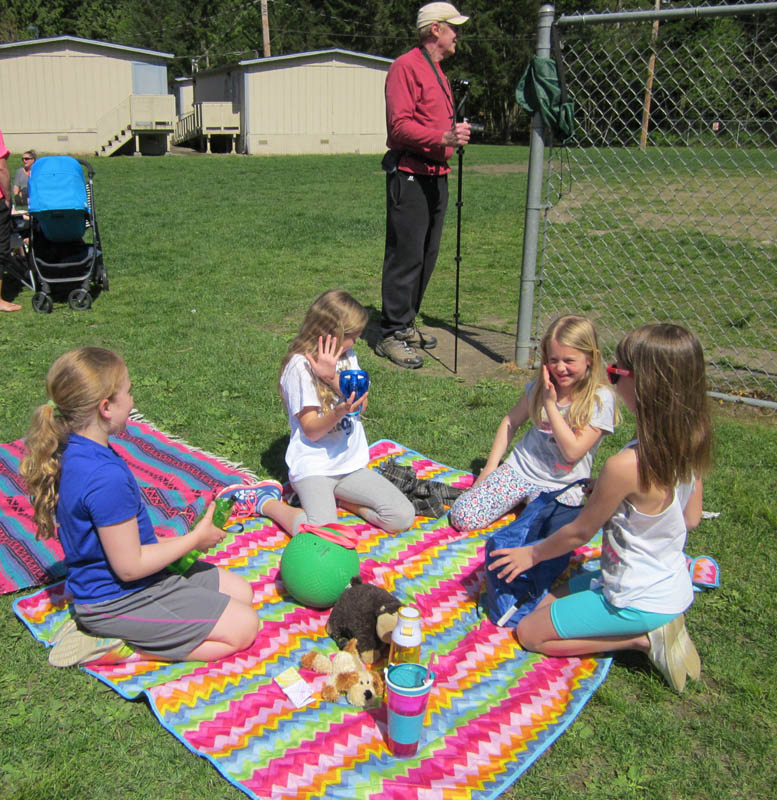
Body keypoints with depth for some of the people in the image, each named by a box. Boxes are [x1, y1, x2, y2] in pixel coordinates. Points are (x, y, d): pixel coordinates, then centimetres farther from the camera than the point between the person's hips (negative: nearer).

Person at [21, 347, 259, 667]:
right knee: (243, 627, -6)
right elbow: (129, 566, -26)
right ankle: (121, 647, -5)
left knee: (240, 590, 15)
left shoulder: (70, 450, -2)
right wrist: (195, 538, -13)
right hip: (119, 600, -9)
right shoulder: (107, 477, -32)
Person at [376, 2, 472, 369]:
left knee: (427, 255, 12)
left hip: (436, 177, 10)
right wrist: (444, 138, -28)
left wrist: (457, 133, 15)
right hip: (409, 176, -10)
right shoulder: (406, 67, -8)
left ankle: (405, 324, 23)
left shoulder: (438, 72, 23)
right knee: (405, 256, -9)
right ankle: (391, 335, -2)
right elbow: (400, 125, -19)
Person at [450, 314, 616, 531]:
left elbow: (572, 451, -16)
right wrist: (490, 467, 6)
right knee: (462, 517, -14)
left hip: (561, 486, -3)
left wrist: (550, 404, -17)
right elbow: (510, 422, 13)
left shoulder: (600, 399, -12)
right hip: (518, 470, 3)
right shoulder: (541, 386, 2)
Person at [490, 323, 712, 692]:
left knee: (530, 632, 6)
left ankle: (644, 638, 0)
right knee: (546, 603, 20)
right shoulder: (691, 445, -9)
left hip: (638, 601, -8)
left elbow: (580, 531, -16)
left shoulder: (626, 466, -33)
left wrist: (532, 553, 2)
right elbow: (691, 519, 5)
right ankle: (656, 626, 9)